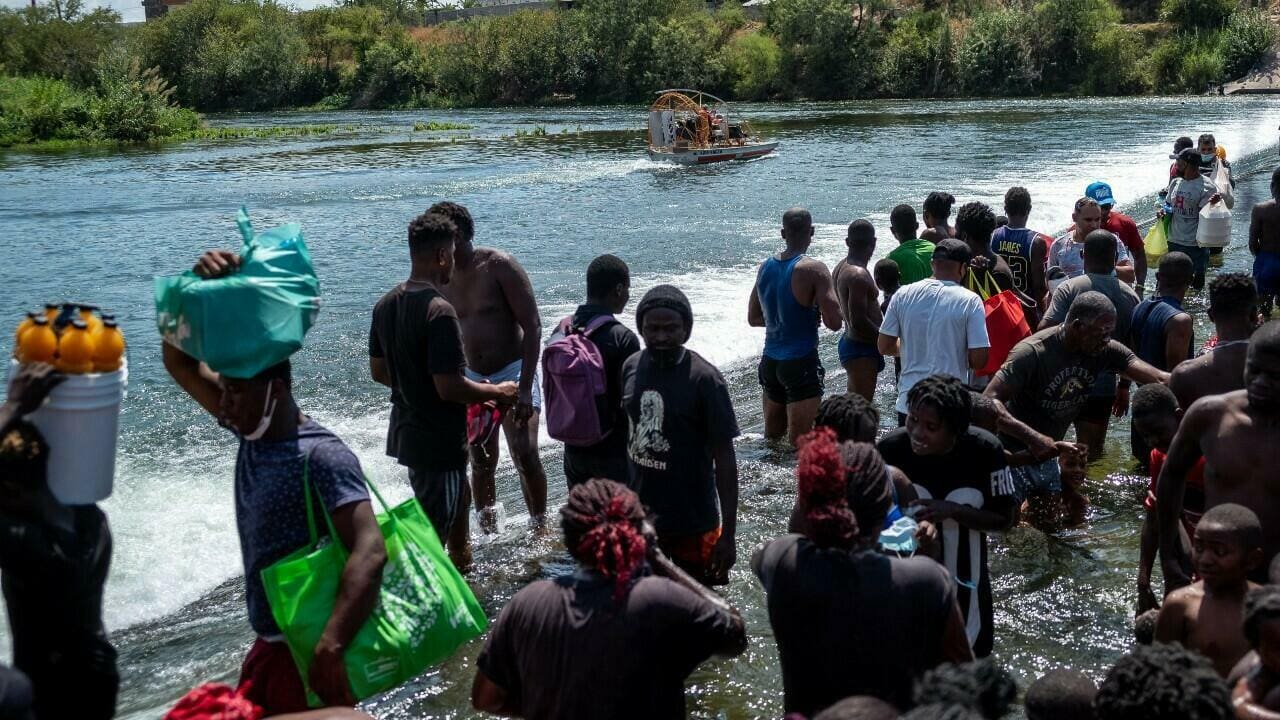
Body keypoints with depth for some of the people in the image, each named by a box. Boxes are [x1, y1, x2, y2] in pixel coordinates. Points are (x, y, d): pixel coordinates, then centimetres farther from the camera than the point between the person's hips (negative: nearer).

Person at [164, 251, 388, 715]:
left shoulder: (322, 456, -22)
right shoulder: (252, 431, 3)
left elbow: (369, 551, -33)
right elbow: (180, 363, 8)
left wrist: (330, 647, -44)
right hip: (269, 647, 9)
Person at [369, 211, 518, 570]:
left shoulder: (385, 304, 2)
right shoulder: (439, 311, -25)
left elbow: (378, 371, 12)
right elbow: (450, 387, -26)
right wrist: (497, 392, -10)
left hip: (405, 430, 10)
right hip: (439, 439, -9)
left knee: (459, 498, 30)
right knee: (432, 533, 2)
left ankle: (463, 569, 48)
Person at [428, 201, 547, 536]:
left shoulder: (499, 266, -12)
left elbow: (532, 326, -14)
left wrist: (525, 388, -20)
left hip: (513, 371, -5)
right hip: (472, 380, 5)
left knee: (526, 456, -13)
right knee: (481, 464, 6)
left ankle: (540, 529, 1)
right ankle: (489, 534, 19)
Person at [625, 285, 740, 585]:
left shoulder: (704, 379, -16)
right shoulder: (631, 367, 0)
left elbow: (724, 457, -14)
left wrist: (729, 533, -15)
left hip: (692, 526, -5)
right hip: (639, 521, 5)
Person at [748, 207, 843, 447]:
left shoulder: (765, 268, 7)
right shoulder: (813, 270, -13)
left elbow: (754, 318, 18)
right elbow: (834, 323, -16)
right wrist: (815, 312, 4)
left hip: (770, 361, 6)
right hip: (801, 363, -6)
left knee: (772, 436, 16)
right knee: (800, 440, -5)